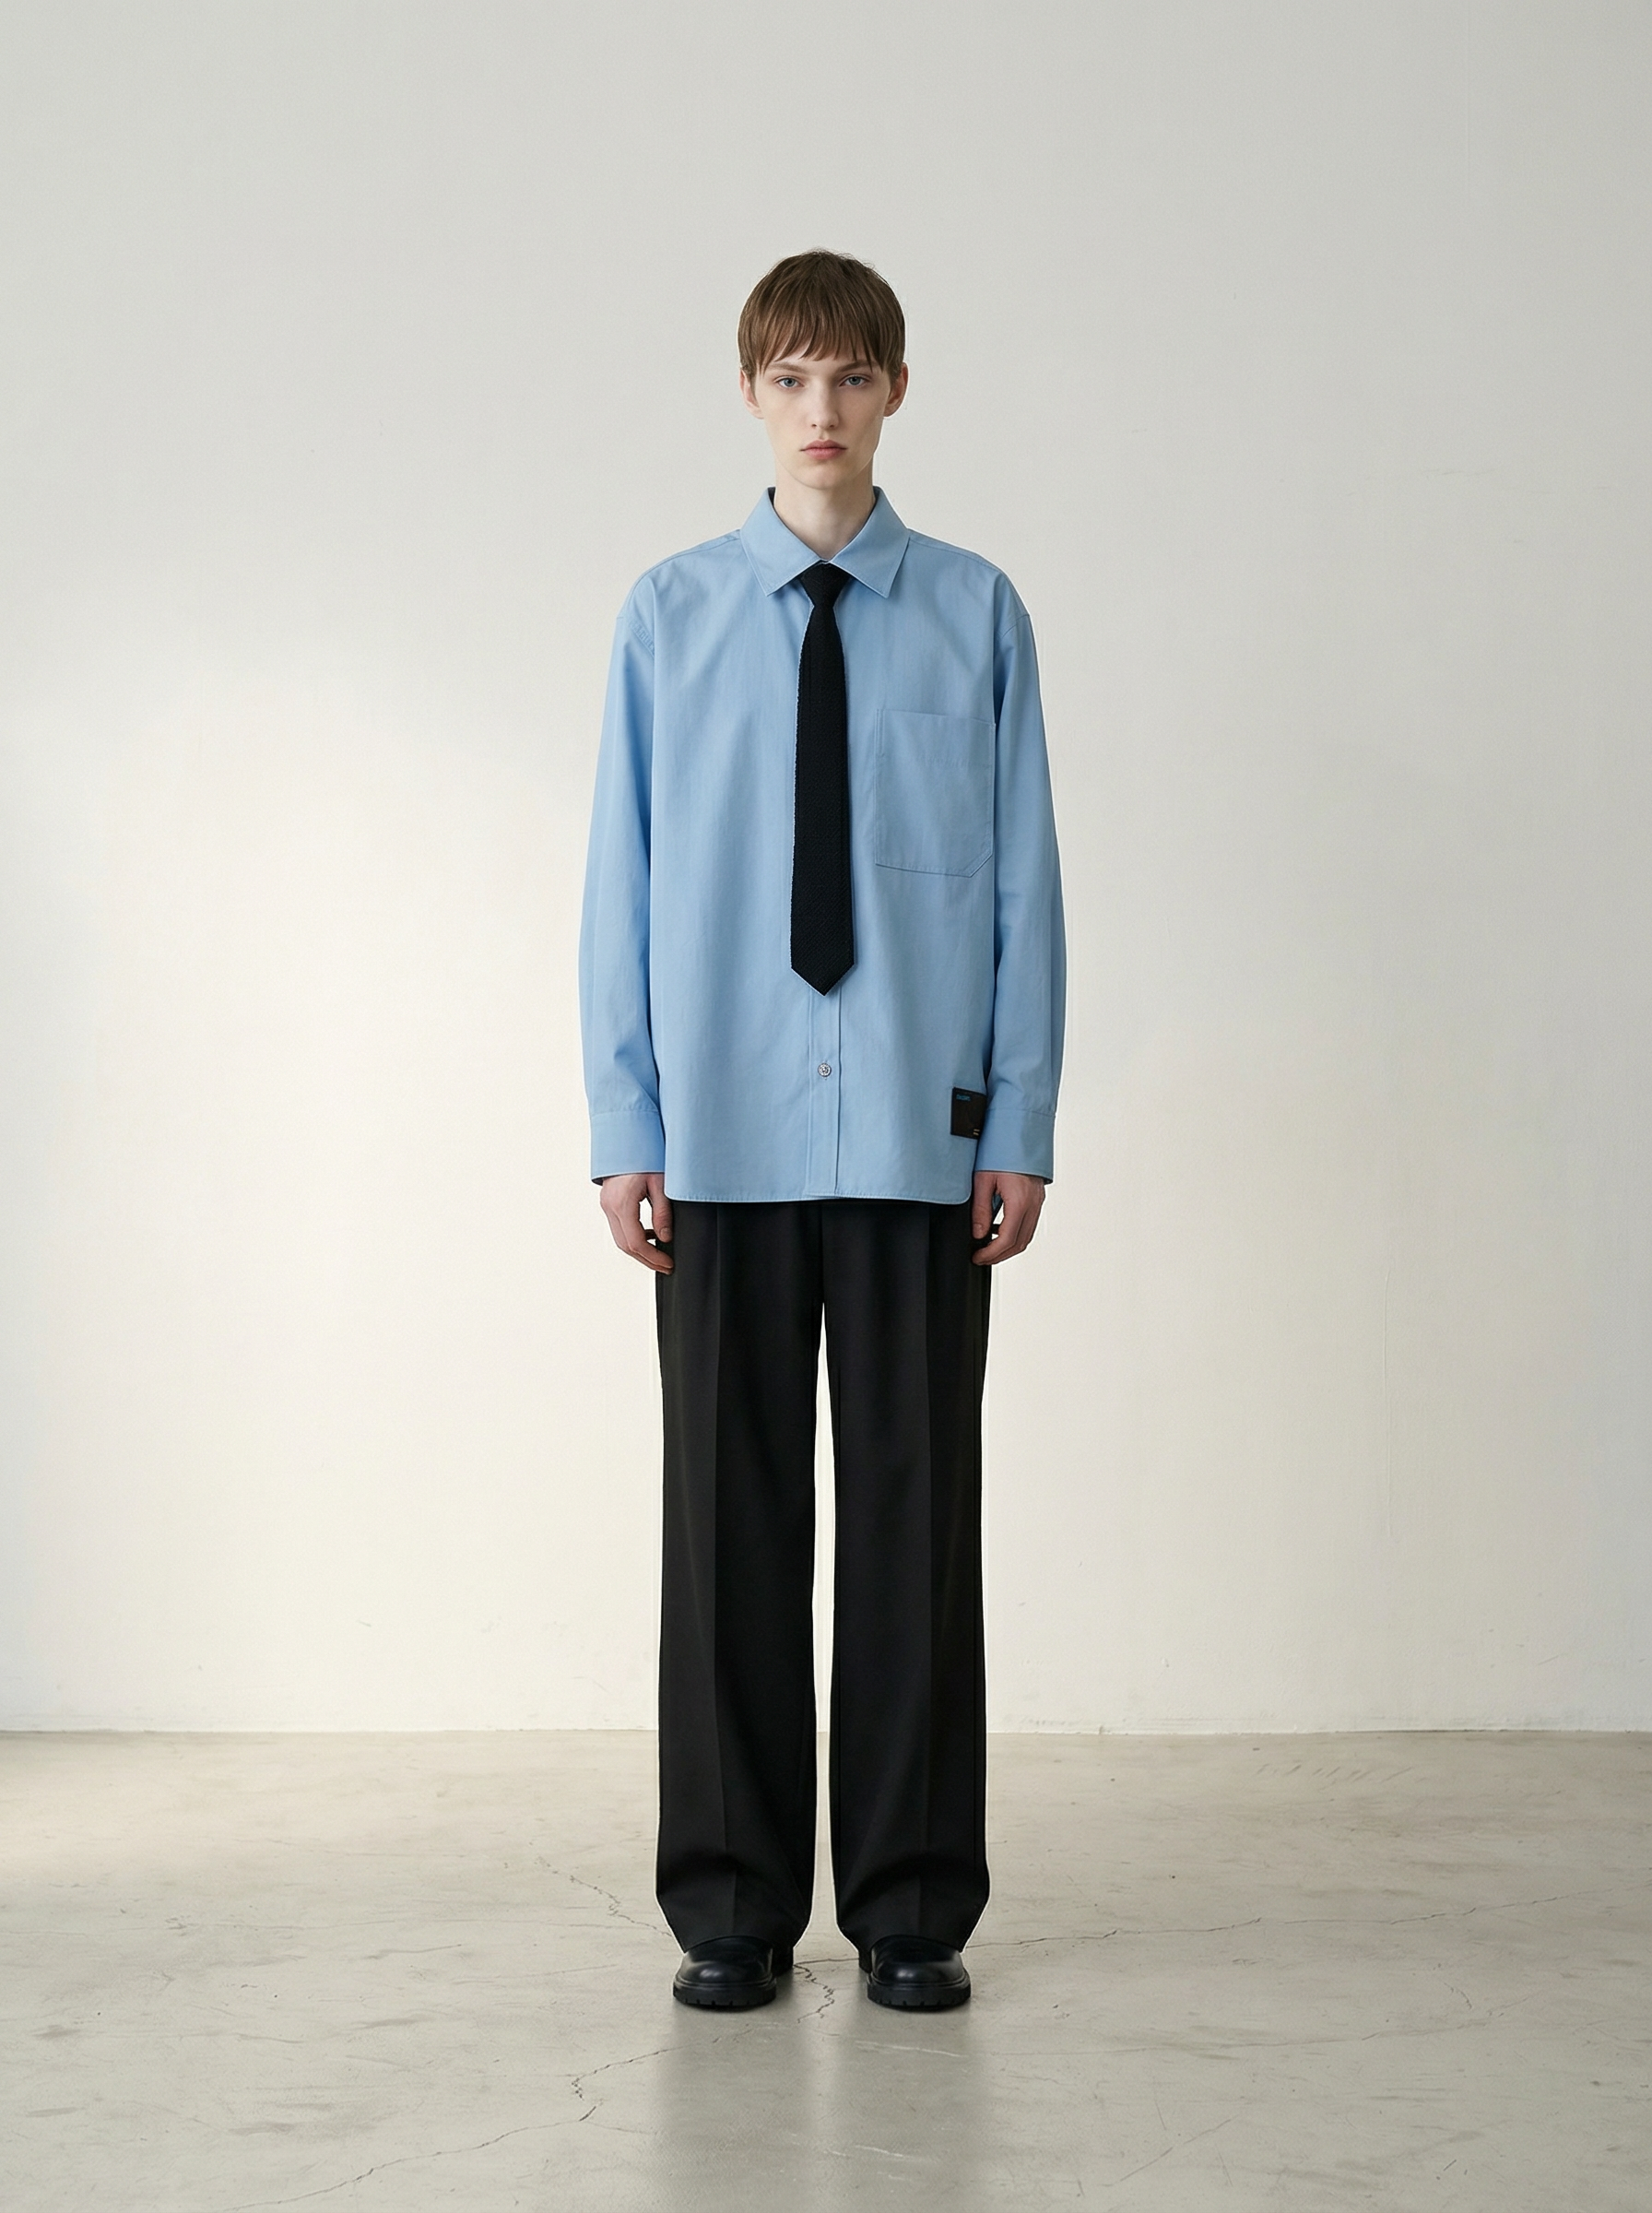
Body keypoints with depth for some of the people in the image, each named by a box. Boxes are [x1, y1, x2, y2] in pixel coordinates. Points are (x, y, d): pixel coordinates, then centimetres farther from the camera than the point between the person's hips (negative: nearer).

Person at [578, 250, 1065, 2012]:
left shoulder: (976, 615, 4)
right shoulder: (669, 618, 5)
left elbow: (1023, 885, 3)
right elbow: (623, 887, 5)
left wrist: (1024, 1124, -1)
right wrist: (624, 1126, 0)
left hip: (922, 1134, 0)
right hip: (723, 1132, 1)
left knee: (917, 1516, 5)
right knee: (731, 1519, 6)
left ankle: (913, 1909, 17)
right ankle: (733, 1910, 18)